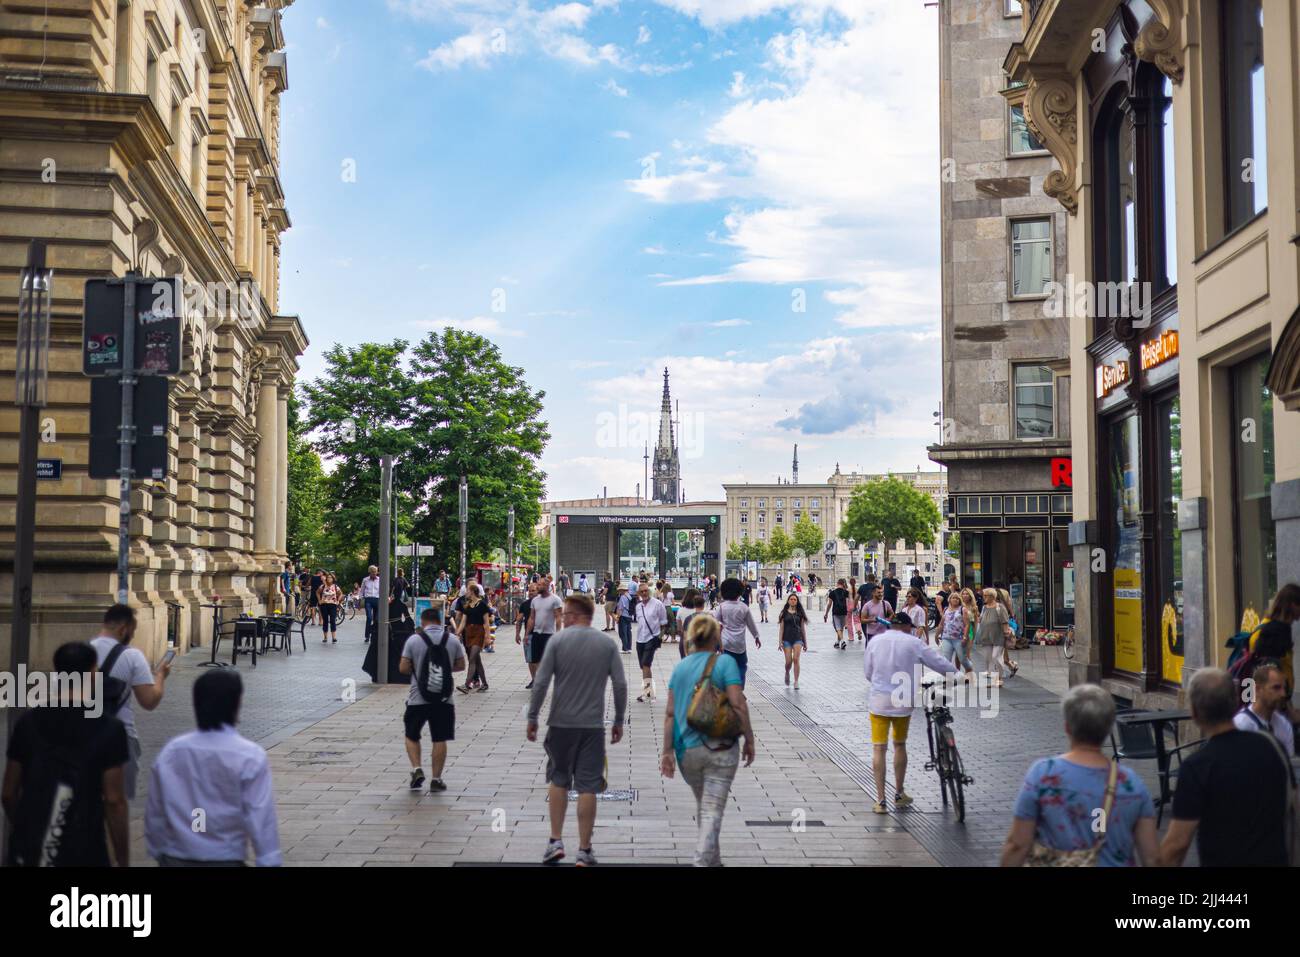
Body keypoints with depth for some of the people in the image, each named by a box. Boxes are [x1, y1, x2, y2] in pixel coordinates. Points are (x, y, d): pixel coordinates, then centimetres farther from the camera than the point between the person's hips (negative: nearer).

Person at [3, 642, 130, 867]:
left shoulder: (28, 723, 2)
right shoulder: (109, 729, -9)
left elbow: (8, 794, 9)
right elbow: (114, 802, -10)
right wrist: (123, 861, -2)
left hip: (27, 853, 4)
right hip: (82, 854, -3)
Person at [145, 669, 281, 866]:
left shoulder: (170, 752, -2)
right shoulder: (250, 757, -15)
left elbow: (154, 813, 8)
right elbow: (261, 819, -14)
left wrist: (159, 853, 21)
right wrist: (270, 862, -7)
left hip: (175, 860, 5)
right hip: (225, 861, -4)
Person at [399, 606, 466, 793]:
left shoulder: (414, 640, -7)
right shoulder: (453, 639, -1)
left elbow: (403, 668, -6)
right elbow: (461, 666, 6)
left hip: (418, 698, -1)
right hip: (444, 698, 1)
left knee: (411, 736, 17)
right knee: (439, 739, 7)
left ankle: (417, 769, 3)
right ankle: (436, 779, 9)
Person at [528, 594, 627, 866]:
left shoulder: (558, 640, -4)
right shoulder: (608, 644, 1)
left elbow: (541, 683, -8)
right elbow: (620, 685, -1)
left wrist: (532, 717, 0)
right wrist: (619, 721, 9)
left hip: (561, 723, -1)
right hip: (593, 725, 1)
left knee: (558, 781, 16)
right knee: (587, 787, 3)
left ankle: (556, 841, 13)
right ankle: (584, 851, 6)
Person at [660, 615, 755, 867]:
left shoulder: (680, 667, 5)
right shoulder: (725, 663, -8)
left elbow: (670, 712, 3)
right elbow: (737, 704, -15)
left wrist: (668, 751, 5)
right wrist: (749, 739, -5)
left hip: (687, 748, 5)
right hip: (720, 747, -5)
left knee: (702, 806, 22)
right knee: (713, 810, -1)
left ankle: (713, 860, 36)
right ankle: (703, 862, -8)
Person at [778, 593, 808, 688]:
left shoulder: (800, 613, 8)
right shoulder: (784, 613, 4)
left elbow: (803, 628, 12)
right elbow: (781, 628, 3)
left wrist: (805, 642, 12)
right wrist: (780, 642, -3)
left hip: (798, 638, 0)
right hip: (787, 639, 0)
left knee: (796, 659, -14)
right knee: (788, 662, -3)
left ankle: (796, 682, -8)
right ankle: (787, 673, 31)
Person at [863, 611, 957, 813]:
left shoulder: (875, 641, 1)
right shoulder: (914, 643, -4)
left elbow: (867, 672, 8)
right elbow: (941, 664, 0)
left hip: (879, 700, 0)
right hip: (903, 701, 0)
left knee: (878, 748, 3)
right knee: (900, 745, 18)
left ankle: (880, 800, 0)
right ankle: (899, 794, 28)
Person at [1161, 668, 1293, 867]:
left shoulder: (1196, 765, -21)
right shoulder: (1271, 746, -5)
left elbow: (1178, 841, -20)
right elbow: (1290, 806, 10)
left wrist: (1159, 863, -4)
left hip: (1222, 861, -5)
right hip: (1276, 859, 5)